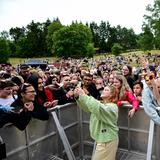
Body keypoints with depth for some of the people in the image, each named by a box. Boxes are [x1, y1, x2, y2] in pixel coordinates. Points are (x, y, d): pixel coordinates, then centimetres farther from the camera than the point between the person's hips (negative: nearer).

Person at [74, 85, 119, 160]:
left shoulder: (112, 107, -17)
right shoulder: (100, 104, 10)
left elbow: (98, 109, -37)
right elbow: (86, 107, -1)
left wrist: (84, 96, -37)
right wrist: (78, 96, -18)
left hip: (107, 140, -8)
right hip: (101, 138, 8)